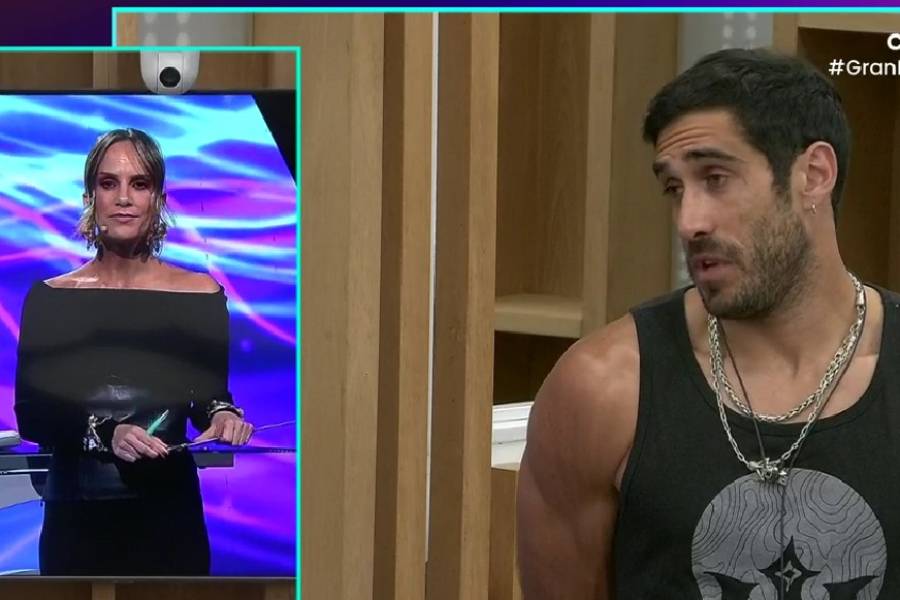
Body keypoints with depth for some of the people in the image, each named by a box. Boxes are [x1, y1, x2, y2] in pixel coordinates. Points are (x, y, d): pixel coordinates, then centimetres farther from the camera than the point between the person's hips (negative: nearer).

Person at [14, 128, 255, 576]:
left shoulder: (199, 295, 1)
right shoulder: (50, 299, 0)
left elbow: (211, 395, 6)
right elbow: (31, 416, -5)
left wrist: (222, 416, -18)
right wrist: (104, 435, -22)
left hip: (168, 513, 0)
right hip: (77, 518, 0)